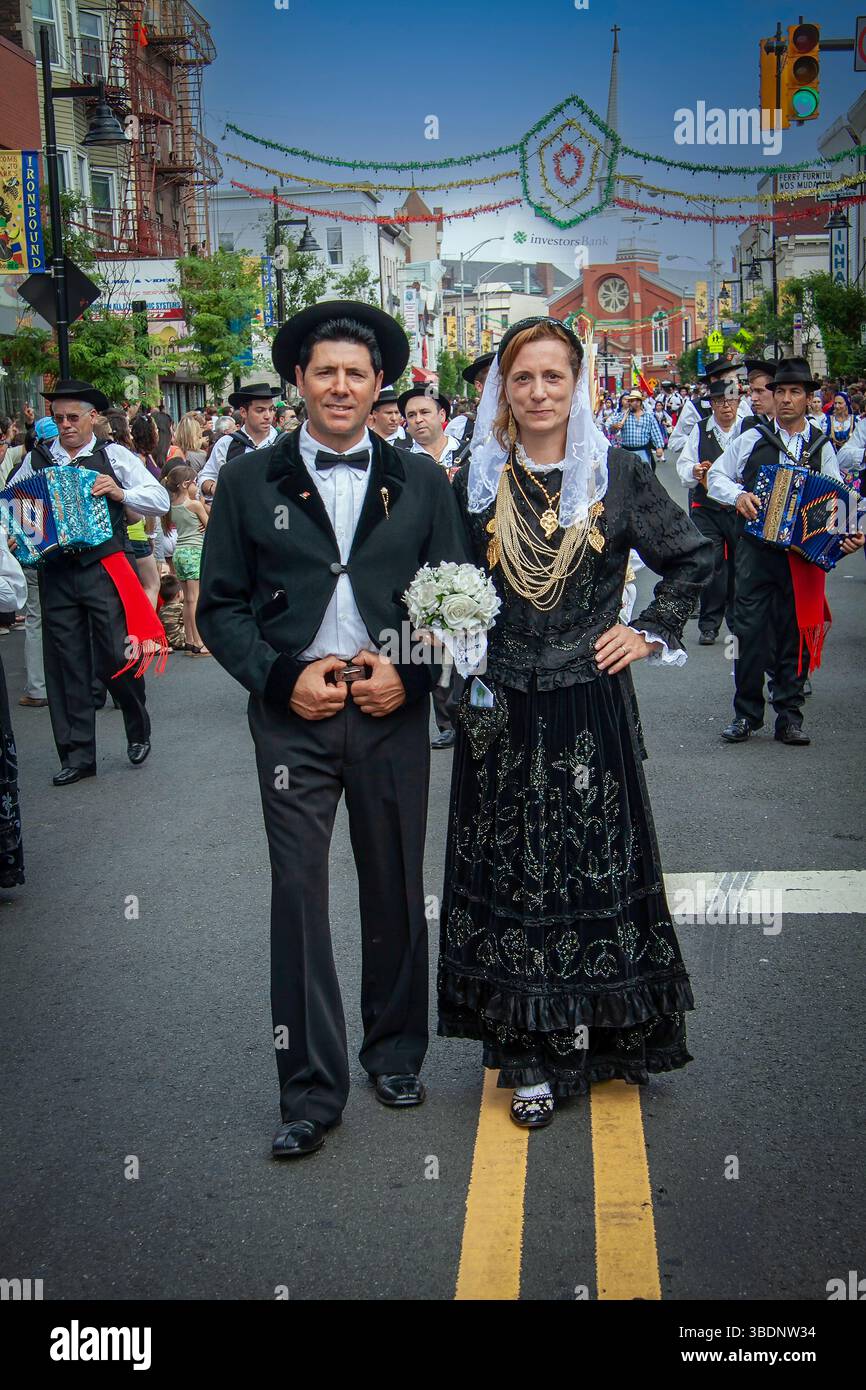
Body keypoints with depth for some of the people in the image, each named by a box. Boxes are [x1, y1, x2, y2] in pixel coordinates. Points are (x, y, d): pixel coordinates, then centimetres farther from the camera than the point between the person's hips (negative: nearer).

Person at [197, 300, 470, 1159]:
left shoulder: (421, 482, 8)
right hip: (293, 717, -1)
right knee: (298, 896, -3)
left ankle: (395, 1053, 30)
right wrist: (283, 676, -10)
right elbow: (220, 606, 4)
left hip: (392, 712, 2)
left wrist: (409, 672, -8)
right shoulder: (250, 482, 4)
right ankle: (310, 1090, 8)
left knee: (396, 892, 11)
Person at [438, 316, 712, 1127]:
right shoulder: (476, 481, 3)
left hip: (589, 703, -1)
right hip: (501, 707, 1)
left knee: (594, 860, 5)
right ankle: (533, 1055, 14)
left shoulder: (618, 475, -1)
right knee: (512, 870, 5)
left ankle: (596, 1031, 21)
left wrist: (652, 632, 1)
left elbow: (692, 557, 8)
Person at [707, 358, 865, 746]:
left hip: (803, 555, 1)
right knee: (750, 630, -3)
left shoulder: (822, 447, 9)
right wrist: (738, 495, -10)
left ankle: (789, 717, 12)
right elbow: (716, 475, 9)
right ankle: (746, 714, 8)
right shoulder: (752, 439, 6)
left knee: (795, 635, 4)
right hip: (756, 550, -1)